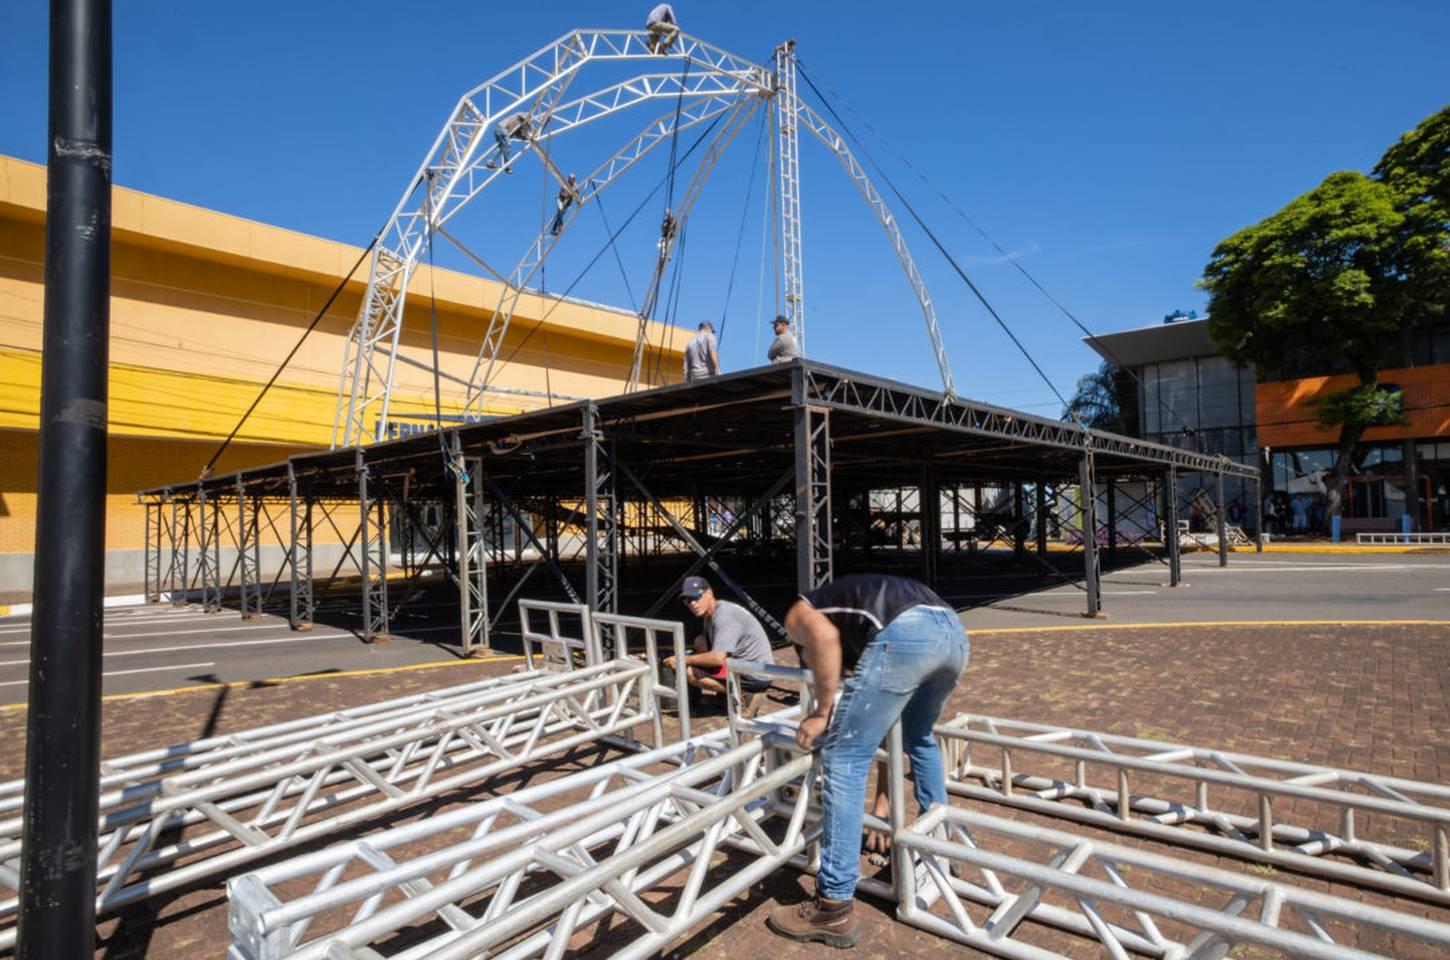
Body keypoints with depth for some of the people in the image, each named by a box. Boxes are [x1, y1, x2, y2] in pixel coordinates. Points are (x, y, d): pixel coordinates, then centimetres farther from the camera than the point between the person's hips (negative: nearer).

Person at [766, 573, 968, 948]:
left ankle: (834, 909, 8)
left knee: (844, 758, 4)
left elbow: (824, 637, -6)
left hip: (905, 634, -8)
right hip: (952, 629, 8)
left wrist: (822, 713, 4)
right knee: (920, 738, 34)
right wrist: (881, 805, 51)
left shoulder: (797, 616, 25)